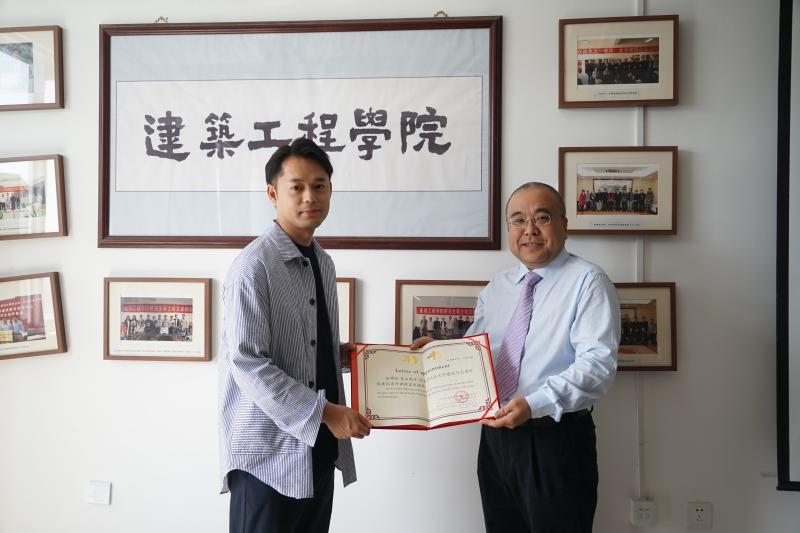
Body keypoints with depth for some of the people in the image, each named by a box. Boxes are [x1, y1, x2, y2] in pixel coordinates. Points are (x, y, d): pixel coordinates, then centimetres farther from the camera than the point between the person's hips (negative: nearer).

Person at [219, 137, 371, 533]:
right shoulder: (254, 266, -15)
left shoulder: (324, 263, 10)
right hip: (269, 451, -7)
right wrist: (325, 412, -22)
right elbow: (248, 365, -20)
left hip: (318, 446, 7)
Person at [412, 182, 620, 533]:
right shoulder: (496, 288, 13)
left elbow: (598, 363, -18)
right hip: (496, 436, 6)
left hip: (556, 441, -5)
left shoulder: (587, 281, -8)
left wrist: (535, 404, -29)